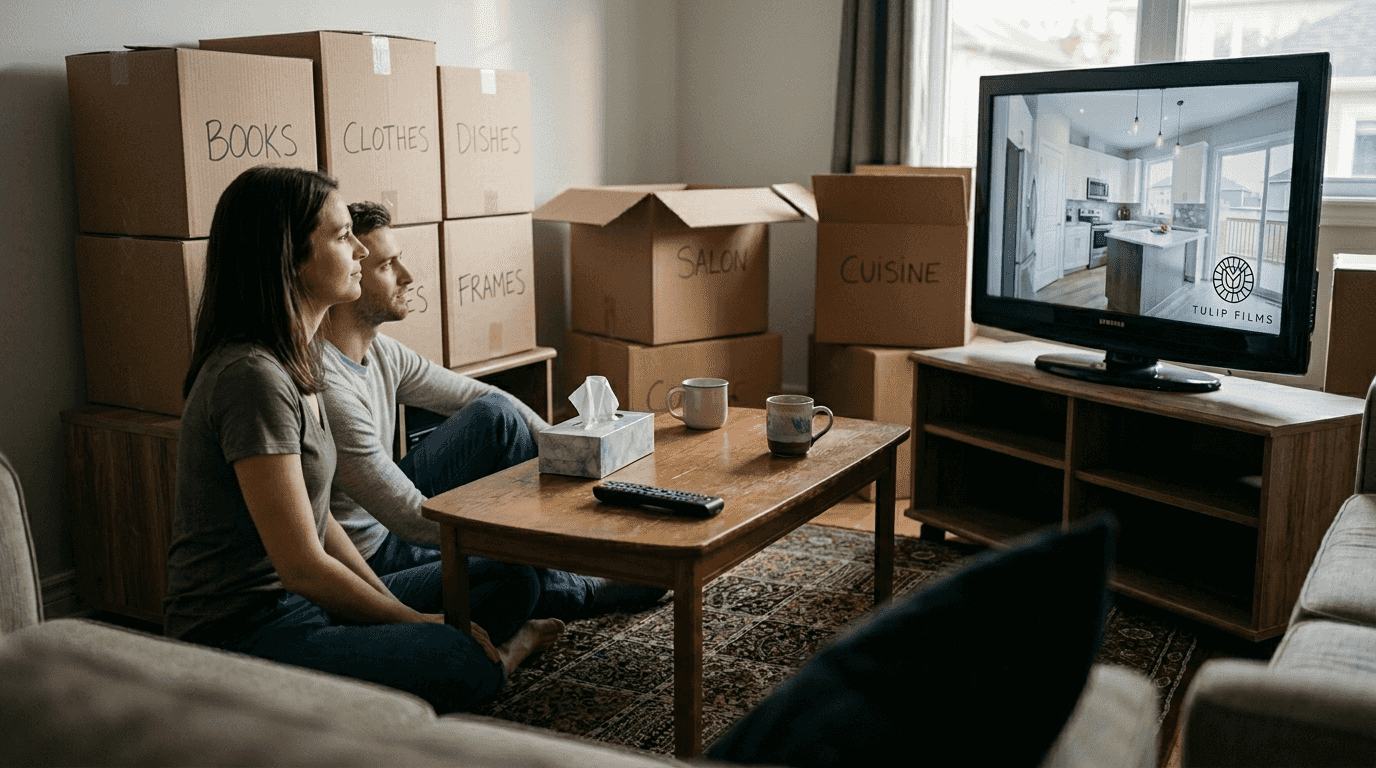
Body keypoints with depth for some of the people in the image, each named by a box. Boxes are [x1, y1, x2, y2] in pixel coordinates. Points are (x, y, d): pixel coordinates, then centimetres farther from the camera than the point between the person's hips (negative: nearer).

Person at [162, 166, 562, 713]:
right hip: (243, 632, -10)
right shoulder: (252, 378, -22)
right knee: (465, 663, -28)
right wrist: (413, 620, -10)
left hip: (296, 603, 10)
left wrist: (392, 606, 1)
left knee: (511, 582, 5)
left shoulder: (297, 357, 9)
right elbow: (302, 565, -22)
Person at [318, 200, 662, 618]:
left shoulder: (380, 352, -2)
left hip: (384, 515, 9)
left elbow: (481, 396, 8)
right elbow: (412, 521, -30)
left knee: (496, 415, -2)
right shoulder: (325, 384, -30)